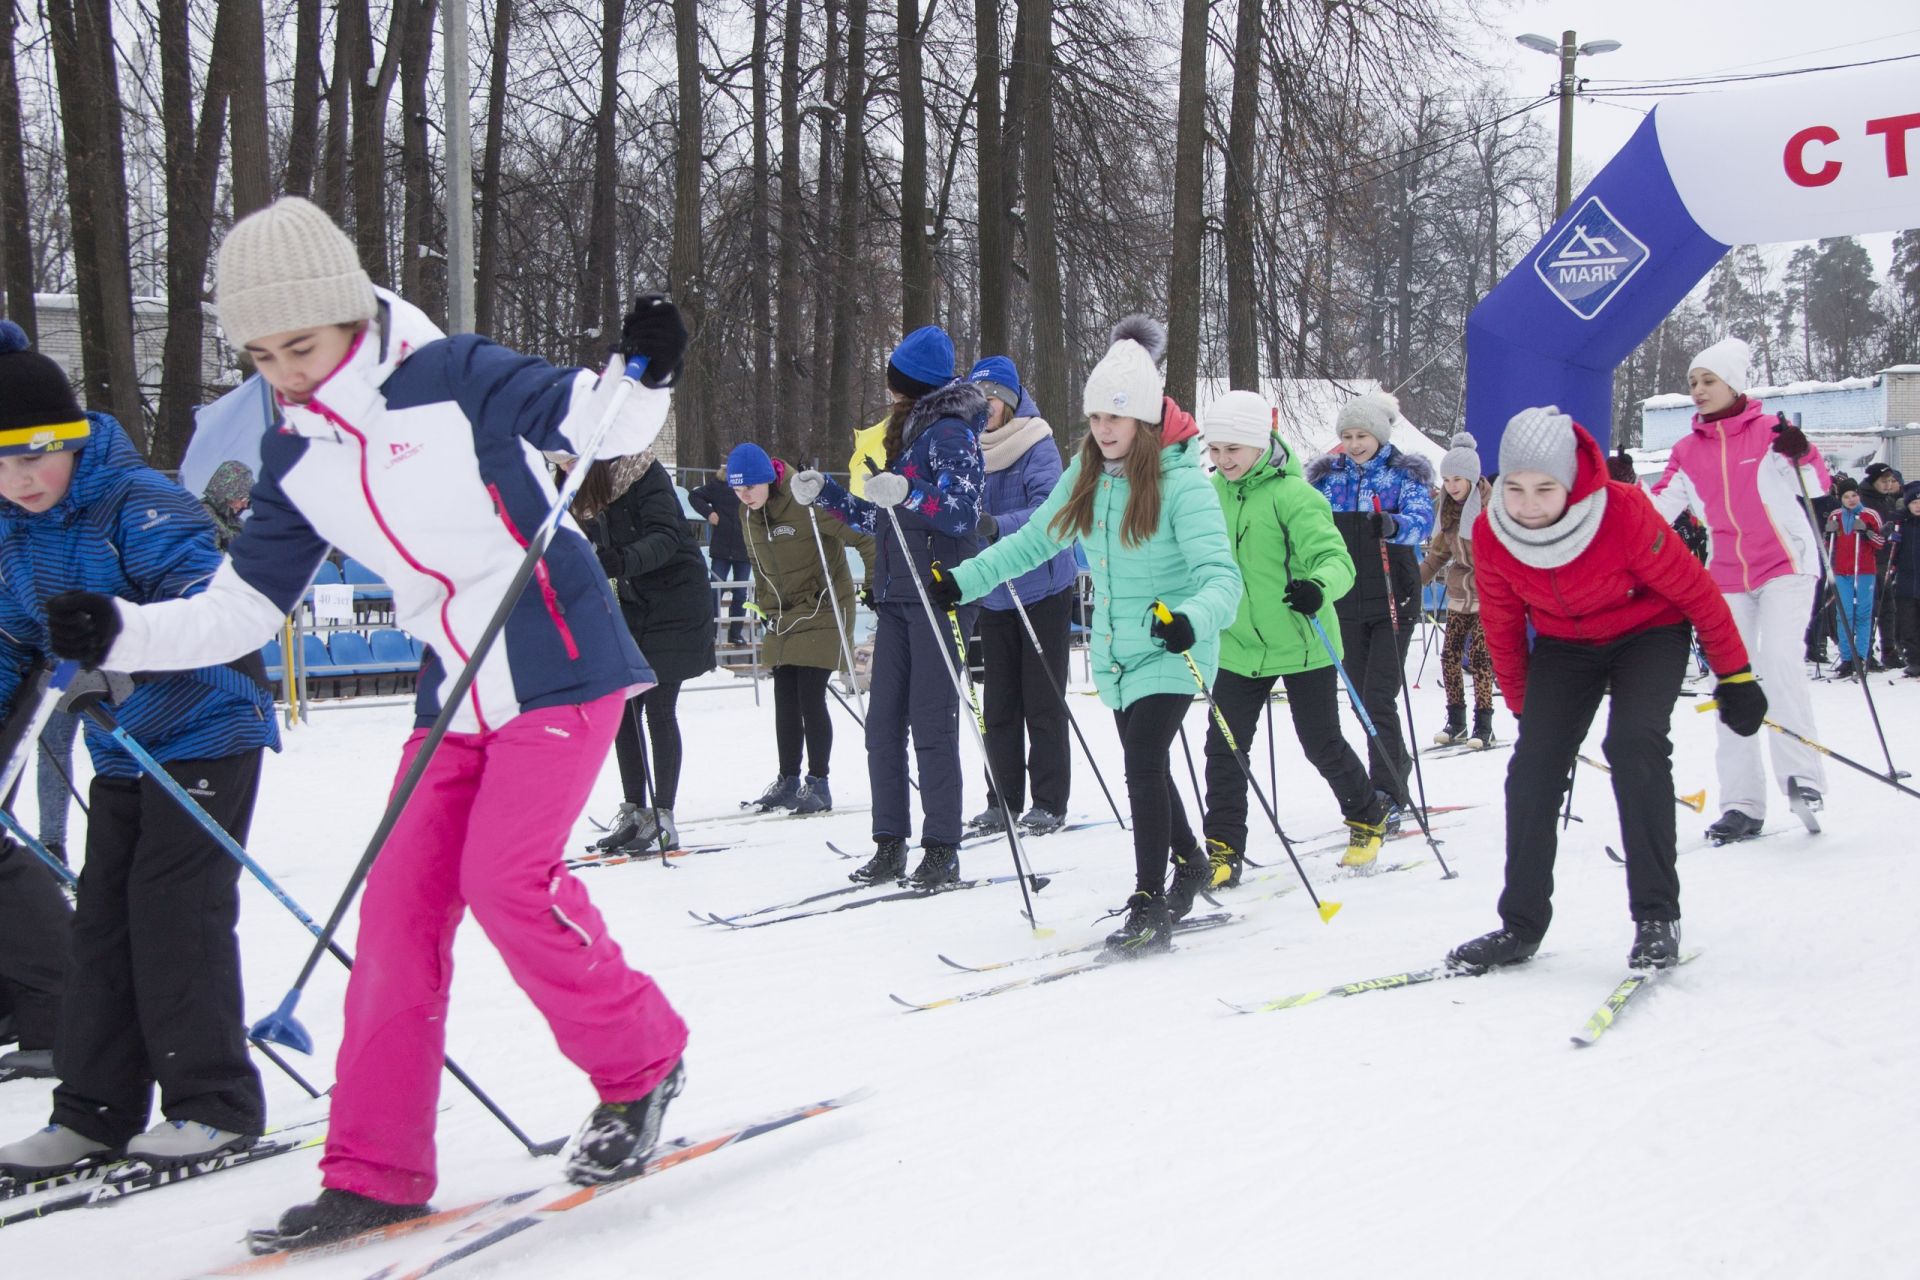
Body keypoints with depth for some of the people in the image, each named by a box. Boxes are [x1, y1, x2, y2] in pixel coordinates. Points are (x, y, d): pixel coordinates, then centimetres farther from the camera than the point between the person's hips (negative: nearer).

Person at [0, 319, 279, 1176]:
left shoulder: (139, 502, -17)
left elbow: (204, 602, -31)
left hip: (207, 731, -8)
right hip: (119, 749, 8)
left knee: (177, 912, -8)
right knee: (102, 920, 7)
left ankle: (216, 1104, 3)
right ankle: (97, 1112, 16)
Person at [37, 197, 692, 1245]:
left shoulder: (452, 377, -11)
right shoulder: (294, 460, 6)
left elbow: (598, 424, -11)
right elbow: (240, 608, 8)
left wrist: (646, 375, -33)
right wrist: (121, 633, -6)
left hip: (563, 667, -6)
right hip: (456, 694, 7)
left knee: (506, 878, -18)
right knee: (399, 904, 1)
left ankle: (641, 1064, 5)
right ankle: (376, 1169, 9)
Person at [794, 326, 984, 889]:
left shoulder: (950, 432, -5)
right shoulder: (906, 430, 21)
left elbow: (963, 511, -16)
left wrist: (907, 493, -28)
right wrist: (826, 496, 21)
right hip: (895, 594, 9)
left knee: (932, 722, -7)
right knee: (882, 721, 5)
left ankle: (943, 849, -2)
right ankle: (890, 844, 11)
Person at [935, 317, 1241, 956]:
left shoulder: (1181, 481, -19)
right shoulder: (1087, 474, 1)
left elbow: (1221, 575, -28)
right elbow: (1034, 541, 11)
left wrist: (1192, 617, -48)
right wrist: (963, 580, 3)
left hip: (1171, 650, -7)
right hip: (1115, 652, 7)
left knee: (1144, 765, -17)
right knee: (1145, 765, 19)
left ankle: (1149, 907, -9)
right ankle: (1188, 862, 43)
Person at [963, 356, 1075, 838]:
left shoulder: (1038, 448, -11)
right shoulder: (971, 451, 8)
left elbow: (1048, 512, -24)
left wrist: (998, 526, -40)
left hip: (1042, 590, -6)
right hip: (992, 594, 6)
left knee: (1042, 700, -1)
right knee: (999, 703, 8)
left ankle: (1050, 803, 6)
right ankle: (1003, 802, 15)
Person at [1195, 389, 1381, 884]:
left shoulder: (1291, 494, -17)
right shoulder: (1213, 492, 2)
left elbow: (1336, 559, -24)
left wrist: (1318, 587, -44)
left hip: (1300, 644, -5)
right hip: (1238, 645, 5)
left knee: (1322, 744, 7)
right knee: (1224, 749, 0)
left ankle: (1368, 816, 33)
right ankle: (1224, 852, 9)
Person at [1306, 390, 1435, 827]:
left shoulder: (1406, 473, -2)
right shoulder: (1327, 474, 9)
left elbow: (1422, 519, -19)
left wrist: (1392, 525, -41)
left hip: (1392, 599, -4)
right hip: (1345, 604, 4)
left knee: (1379, 698, -11)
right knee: (1362, 698, 11)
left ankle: (1387, 796, -8)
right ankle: (1398, 769, 31)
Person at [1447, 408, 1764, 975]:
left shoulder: (1625, 514, -32)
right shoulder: (1491, 534, -20)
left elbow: (1695, 591, -18)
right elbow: (1502, 627, -3)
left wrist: (1735, 678, -11)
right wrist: (1524, 706, 8)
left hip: (1648, 632, -4)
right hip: (1563, 644, 4)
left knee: (1634, 745, -26)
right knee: (1533, 764, -10)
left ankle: (1657, 917, -17)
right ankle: (1521, 924, 2)